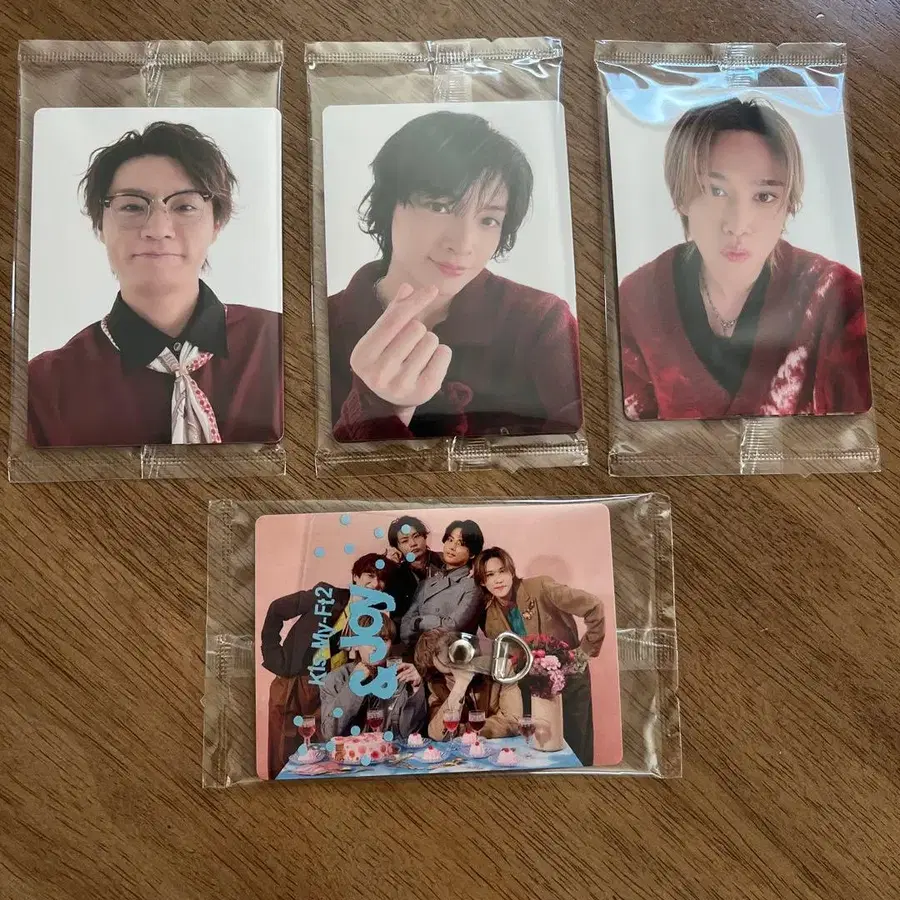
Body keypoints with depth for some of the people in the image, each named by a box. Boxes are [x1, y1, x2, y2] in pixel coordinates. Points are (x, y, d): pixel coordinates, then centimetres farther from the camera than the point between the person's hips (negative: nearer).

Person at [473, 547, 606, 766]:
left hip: (569, 678, -4)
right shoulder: (491, 617, -3)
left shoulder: (540, 588, -18)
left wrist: (587, 650, -13)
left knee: (576, 753, 2)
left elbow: (594, 607, -19)